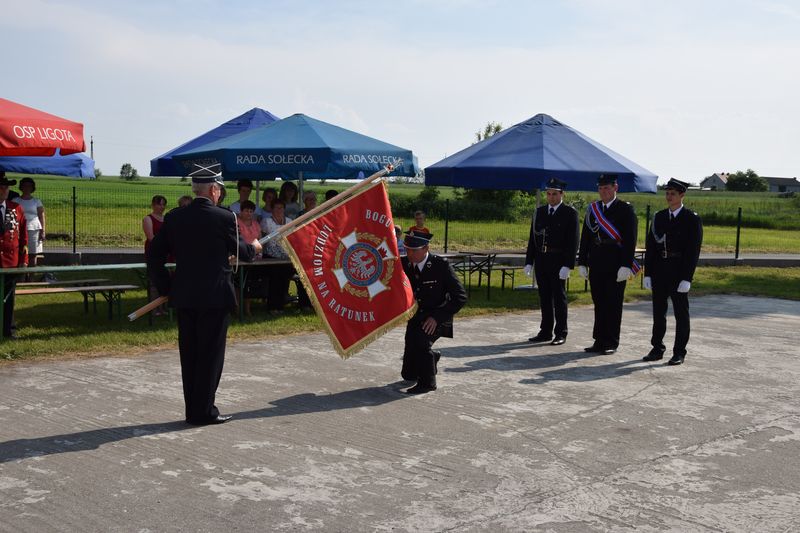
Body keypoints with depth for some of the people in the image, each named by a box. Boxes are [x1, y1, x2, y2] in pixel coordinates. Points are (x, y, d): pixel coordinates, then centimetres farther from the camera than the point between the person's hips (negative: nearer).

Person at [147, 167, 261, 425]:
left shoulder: (174, 217, 3)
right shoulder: (224, 218, -11)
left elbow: (154, 256, 4)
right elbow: (238, 250, 3)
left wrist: (165, 287, 13)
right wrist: (253, 248, 24)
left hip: (183, 297, 5)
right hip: (215, 297, -5)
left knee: (188, 353, 12)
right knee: (211, 354, 3)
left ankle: (193, 409, 20)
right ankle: (204, 411, 7)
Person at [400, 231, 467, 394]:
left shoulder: (441, 266, -17)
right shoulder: (403, 264, -5)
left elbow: (460, 297, -18)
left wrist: (437, 317, -25)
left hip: (438, 319, -5)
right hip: (415, 319, 5)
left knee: (420, 338, -37)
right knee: (409, 374, 6)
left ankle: (428, 382, -15)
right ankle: (431, 357, 40)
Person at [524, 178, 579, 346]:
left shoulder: (570, 213, -4)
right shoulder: (539, 212, 11)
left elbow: (573, 241, -8)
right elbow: (532, 238, 13)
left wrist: (568, 265, -15)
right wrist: (529, 262, 6)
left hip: (558, 261, -5)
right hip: (541, 261, 5)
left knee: (559, 297, 1)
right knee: (544, 297, 10)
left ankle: (561, 333, 9)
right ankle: (545, 332, 18)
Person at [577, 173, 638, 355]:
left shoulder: (625, 209, -3)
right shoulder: (592, 209, 12)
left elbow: (630, 239, -8)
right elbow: (585, 238, 14)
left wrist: (626, 265, -15)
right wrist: (582, 263, 9)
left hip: (615, 265, -5)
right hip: (596, 265, 5)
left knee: (613, 304, 0)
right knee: (599, 303, 9)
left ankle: (611, 343, 7)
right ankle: (599, 341, 16)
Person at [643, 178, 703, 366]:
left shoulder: (692, 219, -5)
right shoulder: (658, 217, 8)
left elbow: (693, 251, -9)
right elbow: (650, 247, 9)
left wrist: (687, 278, -15)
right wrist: (647, 274, 3)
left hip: (679, 272, -4)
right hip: (659, 272, 5)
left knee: (681, 313, 3)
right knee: (658, 312, 10)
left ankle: (679, 352, 11)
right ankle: (657, 349, 20)